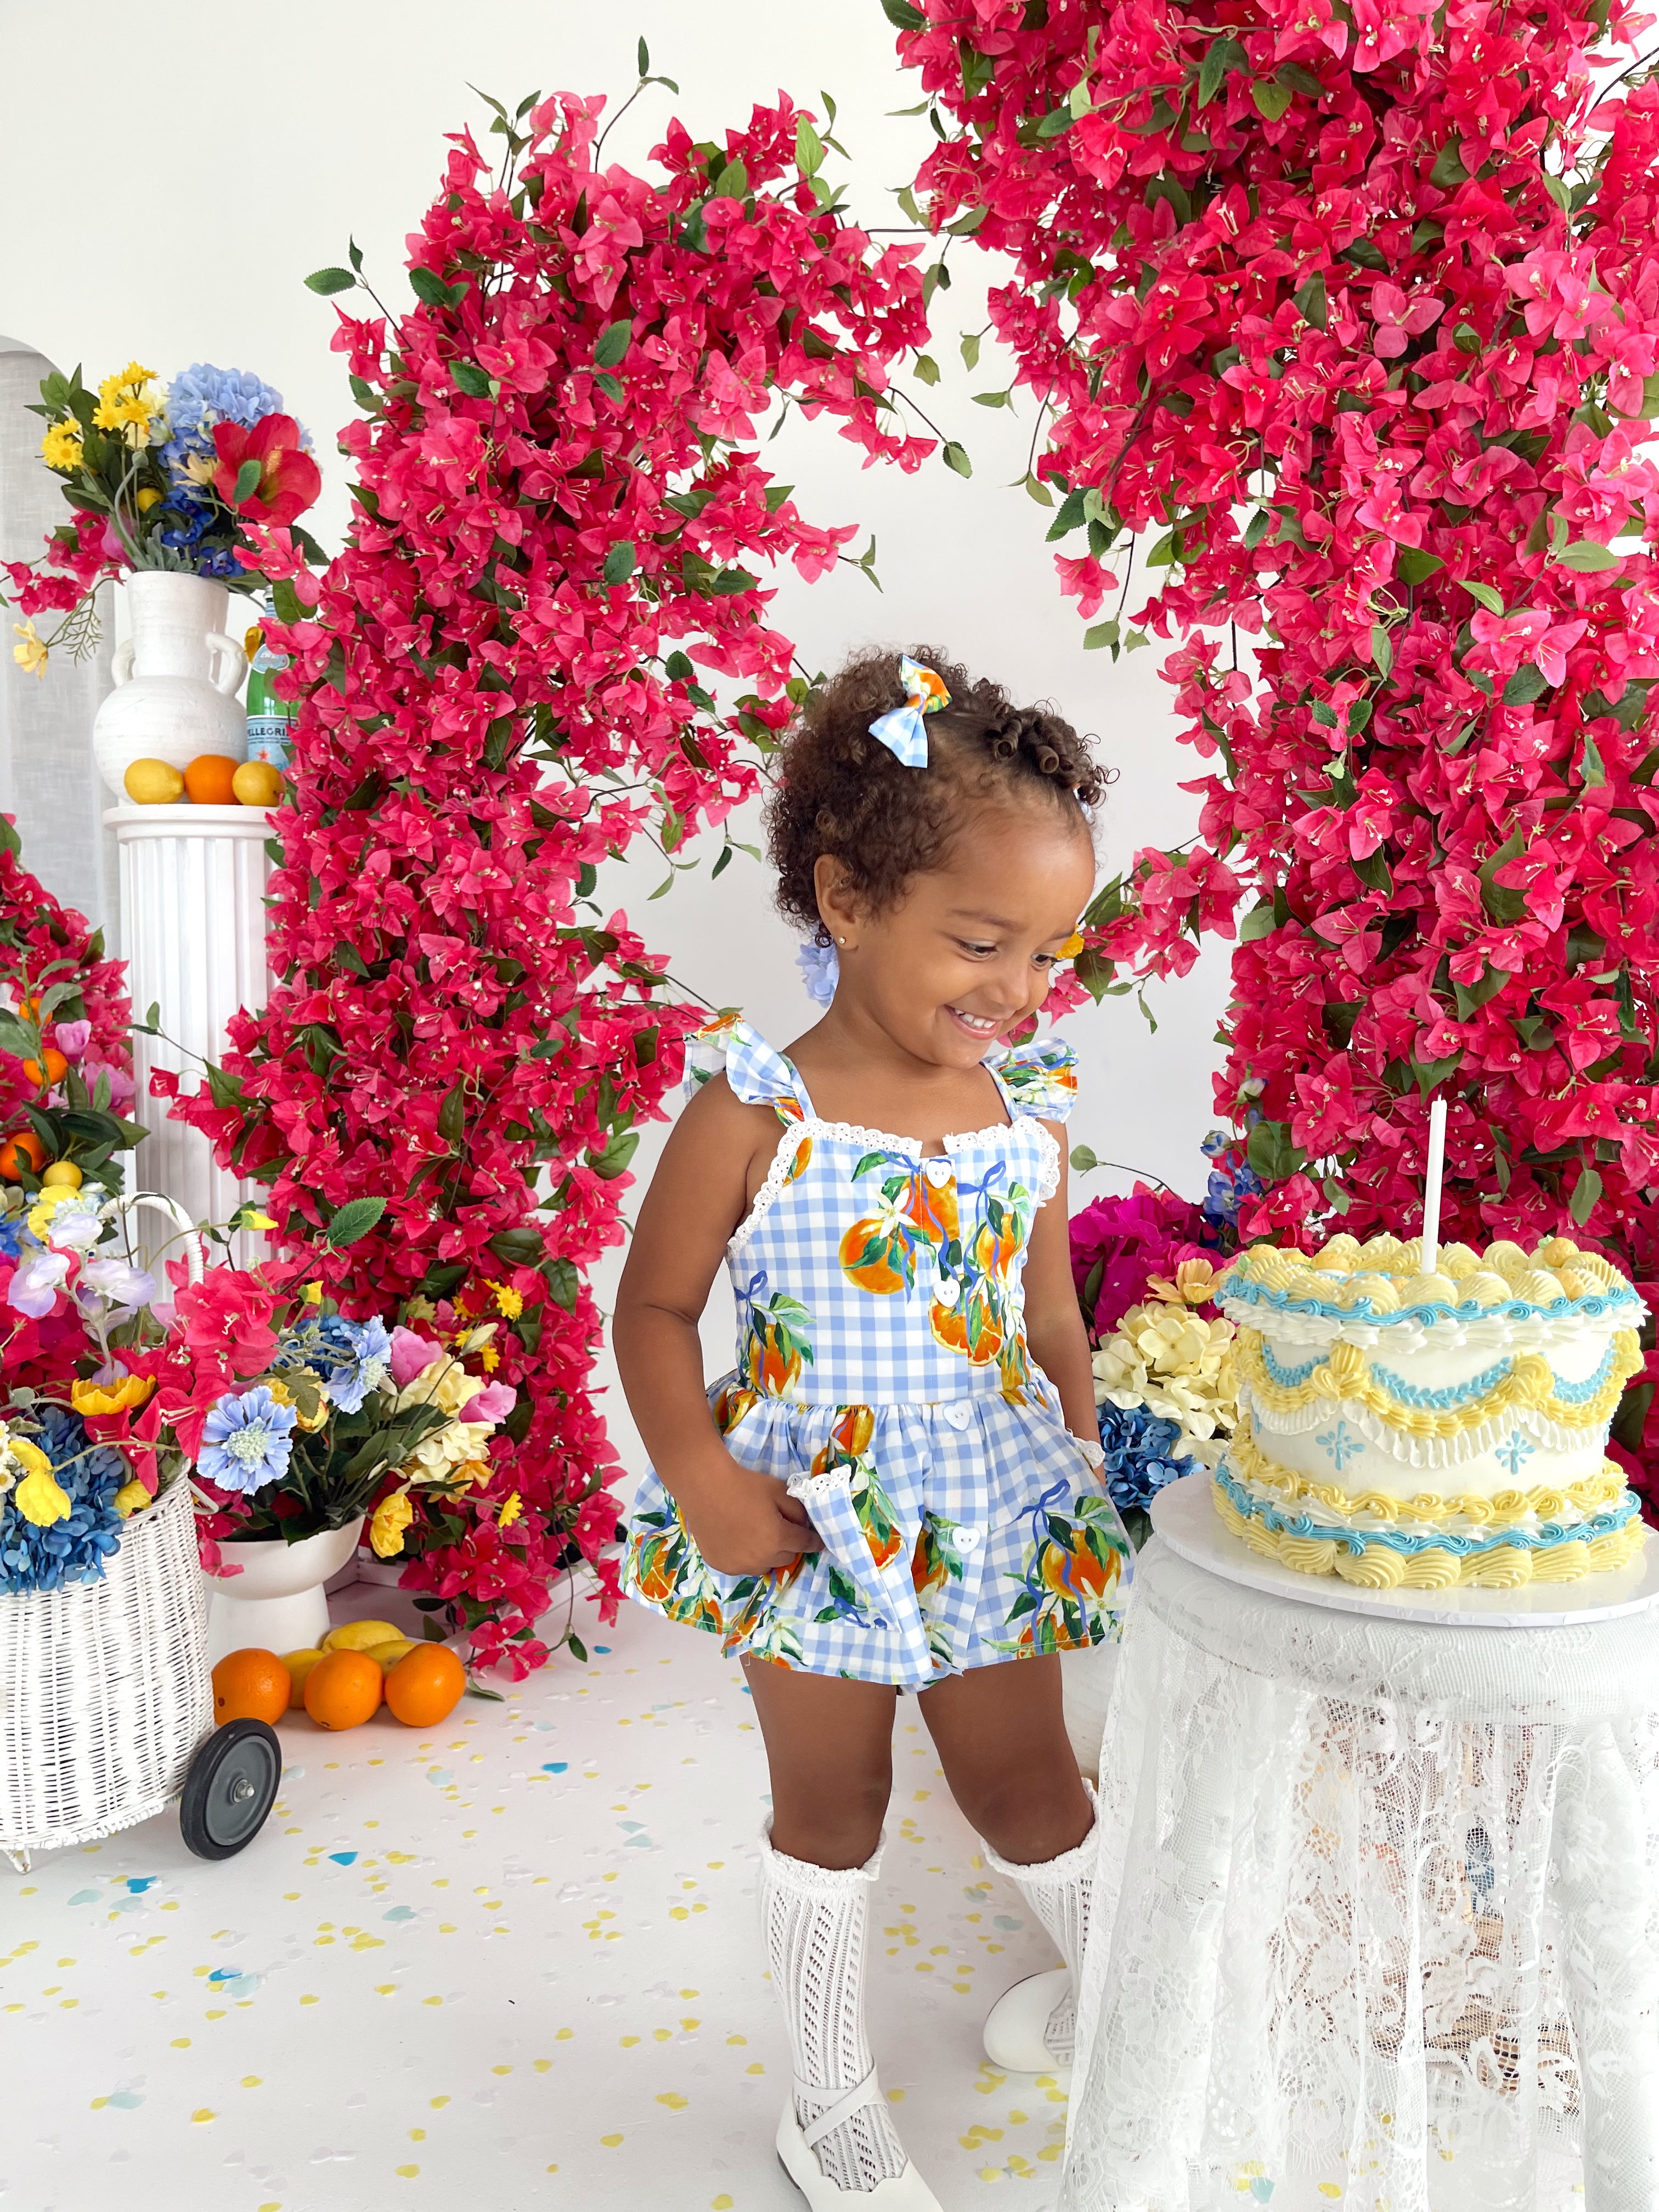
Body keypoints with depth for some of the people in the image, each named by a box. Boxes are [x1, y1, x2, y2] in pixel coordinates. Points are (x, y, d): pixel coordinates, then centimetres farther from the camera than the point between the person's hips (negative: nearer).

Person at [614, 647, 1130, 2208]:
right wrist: (700, 1478, -20)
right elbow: (656, 1306, -11)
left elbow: (1050, 1313, 6)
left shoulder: (1027, 1117, -6)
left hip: (995, 1521, 3)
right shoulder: (755, 1114, -19)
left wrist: (1085, 1469, 5)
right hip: (812, 1529, -2)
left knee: (1024, 1782, 20)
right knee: (827, 1811, 16)